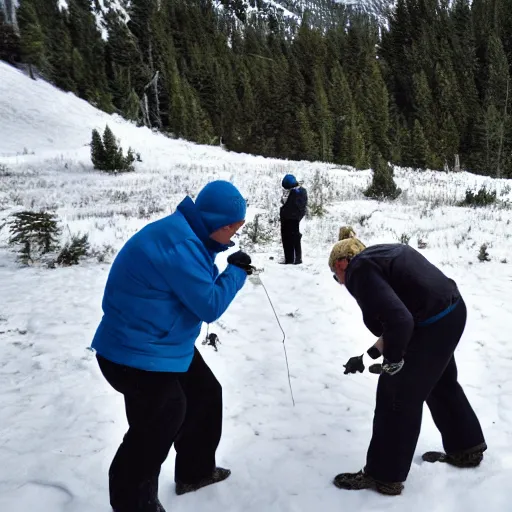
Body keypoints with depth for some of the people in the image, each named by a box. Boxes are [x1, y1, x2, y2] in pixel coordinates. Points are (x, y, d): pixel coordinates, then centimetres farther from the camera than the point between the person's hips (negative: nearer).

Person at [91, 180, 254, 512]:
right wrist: (236, 271, -11)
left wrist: (231, 271, 3)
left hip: (167, 343, 11)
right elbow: (210, 305, -23)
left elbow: (195, 286, 17)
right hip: (137, 353, -11)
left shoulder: (185, 235, 4)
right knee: (160, 422, 0)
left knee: (206, 394, 19)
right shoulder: (178, 246, -29)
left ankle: (195, 470, 38)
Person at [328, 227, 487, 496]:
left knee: (397, 395, 5)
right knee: (441, 384, 29)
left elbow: (398, 321, -26)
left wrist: (392, 361, -9)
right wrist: (370, 354, 16)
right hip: (453, 312, 10)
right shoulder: (381, 254, 16)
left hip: (430, 326, -10)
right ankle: (466, 449, 50)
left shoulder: (359, 271, -14)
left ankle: (384, 476, 22)